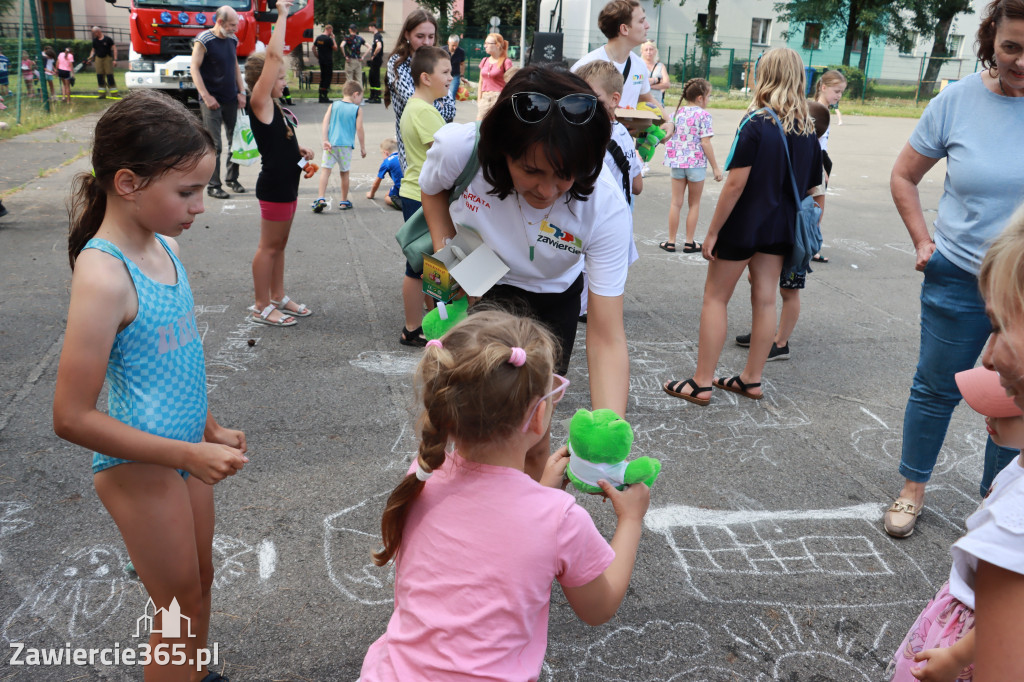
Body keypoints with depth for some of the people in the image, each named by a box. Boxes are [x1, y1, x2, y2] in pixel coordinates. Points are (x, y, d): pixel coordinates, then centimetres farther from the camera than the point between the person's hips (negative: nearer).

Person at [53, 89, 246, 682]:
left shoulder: (167, 244, 0)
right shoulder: (104, 276, -25)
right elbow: (73, 418, -23)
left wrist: (210, 430, 14)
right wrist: (189, 455, -23)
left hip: (185, 447, 8)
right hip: (138, 465, -8)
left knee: (201, 579, 25)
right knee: (183, 609, 10)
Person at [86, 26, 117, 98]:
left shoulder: (107, 39, -2)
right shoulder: (94, 40, 11)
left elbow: (114, 49, -3)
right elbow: (93, 50, 19)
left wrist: (115, 59, -11)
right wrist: (90, 58, 3)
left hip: (107, 58, -5)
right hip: (98, 58, 5)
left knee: (110, 76, -7)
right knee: (100, 77, 2)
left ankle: (114, 93, -1)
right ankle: (102, 93, 8)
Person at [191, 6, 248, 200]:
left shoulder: (232, 40, 10)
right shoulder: (204, 40, -10)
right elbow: (194, 69, -11)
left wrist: (241, 92, 9)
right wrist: (206, 97, -17)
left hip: (231, 100, 6)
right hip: (212, 102, -6)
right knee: (213, 145, -5)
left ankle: (232, 178, 23)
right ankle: (213, 185, 1)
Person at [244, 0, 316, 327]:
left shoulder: (274, 108, 11)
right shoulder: (259, 104, -15)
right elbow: (273, 56, -23)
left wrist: (300, 150, 6)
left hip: (286, 184, 9)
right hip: (273, 186, -9)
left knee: (279, 245, 16)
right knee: (269, 246, -1)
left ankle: (278, 297, 28)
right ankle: (261, 307, 9)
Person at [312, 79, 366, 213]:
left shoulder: (333, 106, 7)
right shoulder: (357, 110, 0)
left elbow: (325, 123, -1)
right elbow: (359, 129, -2)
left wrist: (325, 140, -3)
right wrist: (363, 148, 6)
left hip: (331, 144, 1)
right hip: (346, 145, -1)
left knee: (325, 170, -1)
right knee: (344, 173, 11)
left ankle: (321, 199, -14)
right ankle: (344, 201, 20)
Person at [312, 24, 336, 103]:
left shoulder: (318, 37, 9)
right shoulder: (328, 39, -15)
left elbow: (313, 48, 14)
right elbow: (335, 48, -11)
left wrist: (318, 57, 19)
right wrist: (333, 38, -2)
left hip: (321, 60, 8)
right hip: (328, 61, -8)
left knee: (323, 77, 14)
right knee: (328, 77, -2)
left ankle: (321, 97, 14)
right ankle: (324, 97, -4)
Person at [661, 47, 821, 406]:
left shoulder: (757, 125, -15)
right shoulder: (808, 130, 4)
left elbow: (736, 183, -19)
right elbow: (811, 188, 8)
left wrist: (712, 232, -14)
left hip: (743, 226, -6)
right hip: (780, 228, 6)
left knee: (715, 298, 4)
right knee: (765, 299, 11)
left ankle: (702, 383, 5)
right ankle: (752, 379, 21)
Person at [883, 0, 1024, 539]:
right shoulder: (957, 101, -6)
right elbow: (904, 176, 6)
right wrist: (922, 241, 0)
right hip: (960, 278, 0)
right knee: (936, 388, 11)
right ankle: (912, 491, 29)